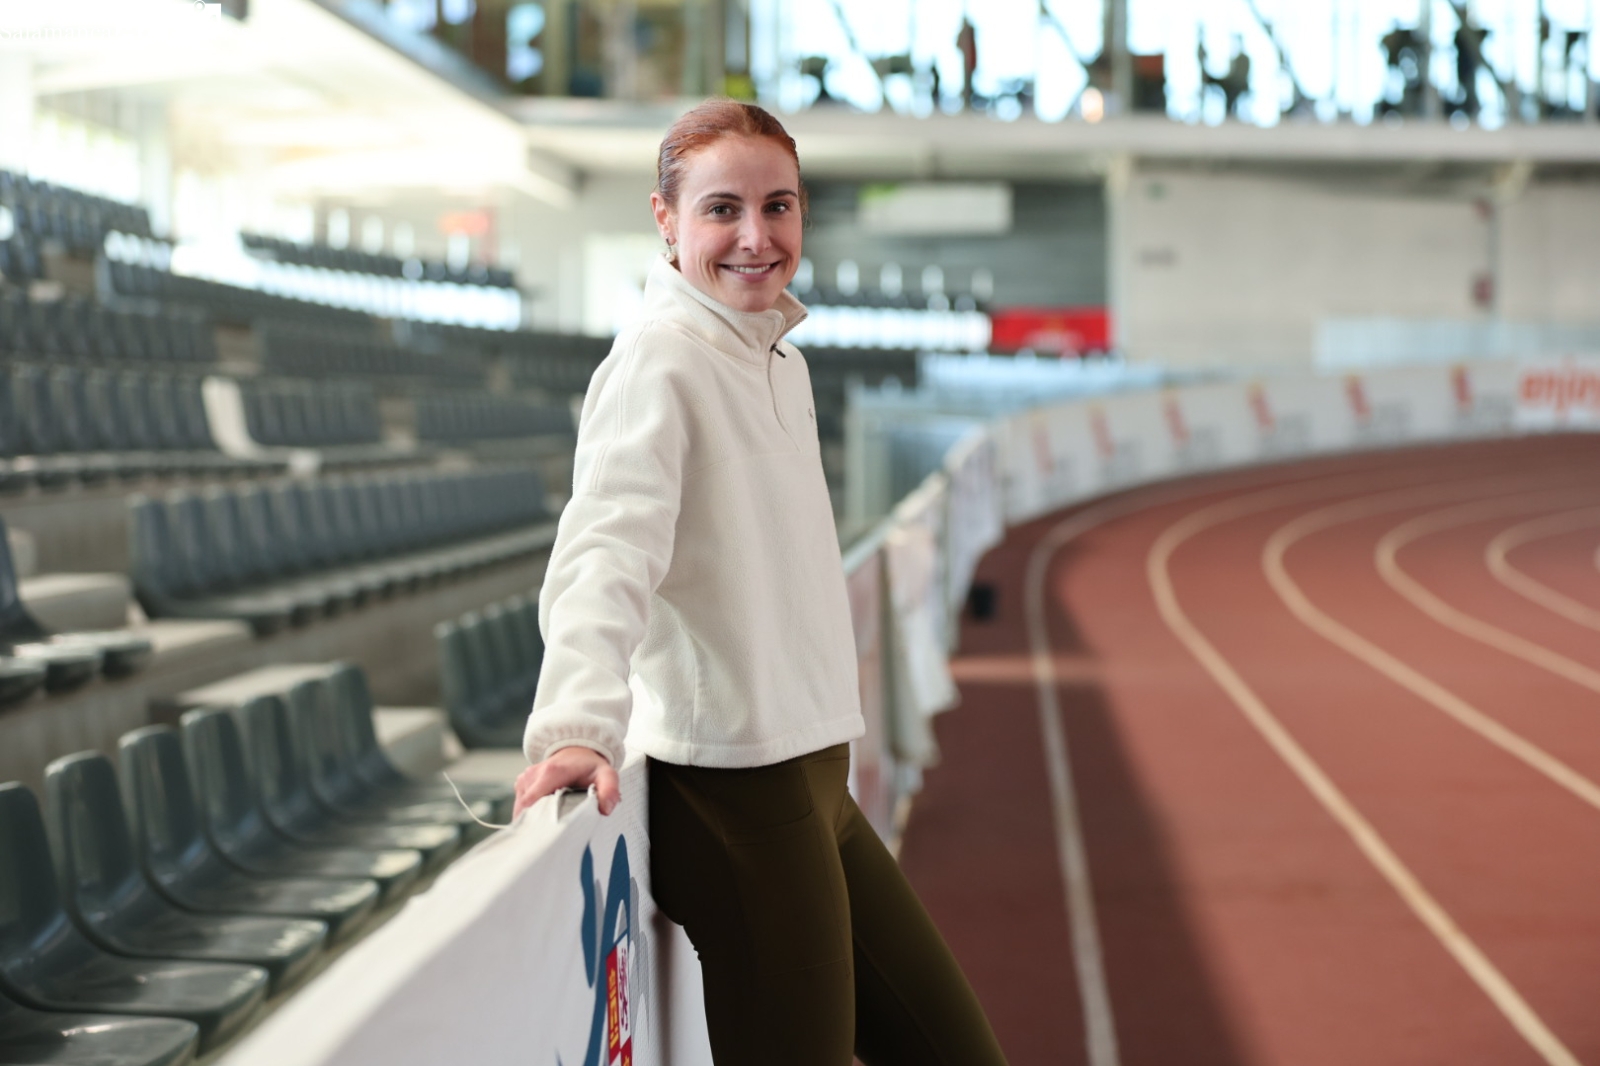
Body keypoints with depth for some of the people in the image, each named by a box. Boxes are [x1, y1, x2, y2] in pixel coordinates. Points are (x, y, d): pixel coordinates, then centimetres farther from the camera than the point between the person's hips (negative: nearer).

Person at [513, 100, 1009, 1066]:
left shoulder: (784, 362, 14)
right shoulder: (658, 360, -13)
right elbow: (608, 548, -28)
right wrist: (578, 724, -43)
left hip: (813, 786, 9)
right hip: (736, 796, -9)